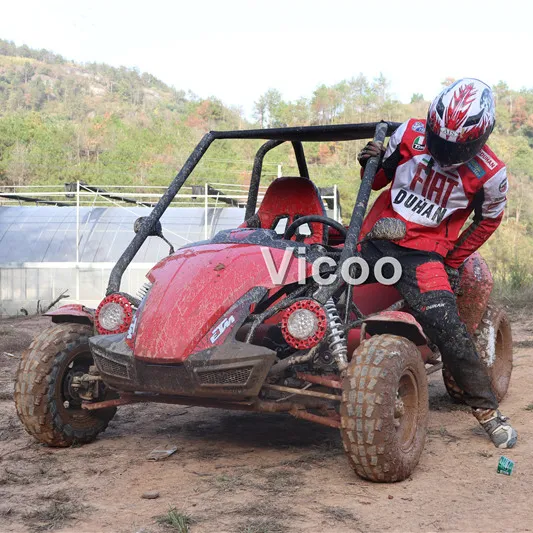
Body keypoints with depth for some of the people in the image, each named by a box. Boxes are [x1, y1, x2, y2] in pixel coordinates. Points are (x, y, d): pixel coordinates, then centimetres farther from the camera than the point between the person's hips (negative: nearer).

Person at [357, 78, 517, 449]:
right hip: (376, 236, 4)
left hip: (424, 252, -3)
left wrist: (453, 262, 5)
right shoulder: (411, 133, -4)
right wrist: (370, 163, -11)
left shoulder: (490, 174, -10)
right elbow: (379, 180, 11)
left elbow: (488, 221, 7)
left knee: (447, 325, -16)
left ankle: (487, 408, 0)